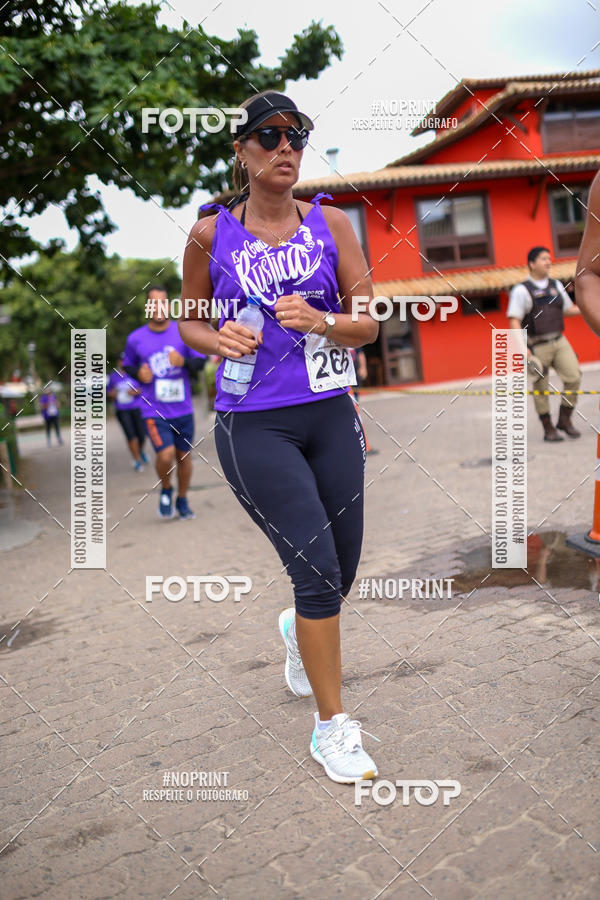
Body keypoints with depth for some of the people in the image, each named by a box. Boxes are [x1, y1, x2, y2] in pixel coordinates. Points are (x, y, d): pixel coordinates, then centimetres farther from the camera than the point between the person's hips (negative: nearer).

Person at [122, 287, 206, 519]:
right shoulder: (135, 339, 1)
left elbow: (199, 362, 2)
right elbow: (127, 365, 15)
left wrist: (184, 362, -20)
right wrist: (138, 373, -7)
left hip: (183, 410, 2)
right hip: (154, 411, -2)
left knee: (184, 456, 9)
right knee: (166, 455, -17)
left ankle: (182, 500, 31)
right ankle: (165, 490, 14)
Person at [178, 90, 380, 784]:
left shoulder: (331, 223, 6)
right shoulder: (210, 233, 2)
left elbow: (369, 323, 4)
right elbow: (189, 321, 12)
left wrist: (322, 322, -16)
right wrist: (217, 339, -10)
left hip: (330, 415, 4)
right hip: (254, 426, -3)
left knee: (343, 568, 12)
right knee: (318, 566, -11)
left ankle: (299, 627, 49)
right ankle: (332, 727, 8)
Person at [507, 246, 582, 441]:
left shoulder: (556, 285, 11)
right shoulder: (522, 290, -7)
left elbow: (569, 309, 22)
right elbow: (514, 322, -11)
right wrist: (524, 351, -19)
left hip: (559, 341, 5)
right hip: (537, 346, -5)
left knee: (574, 377, -8)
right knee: (541, 388, 1)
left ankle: (564, 419, 9)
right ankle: (548, 428, 15)